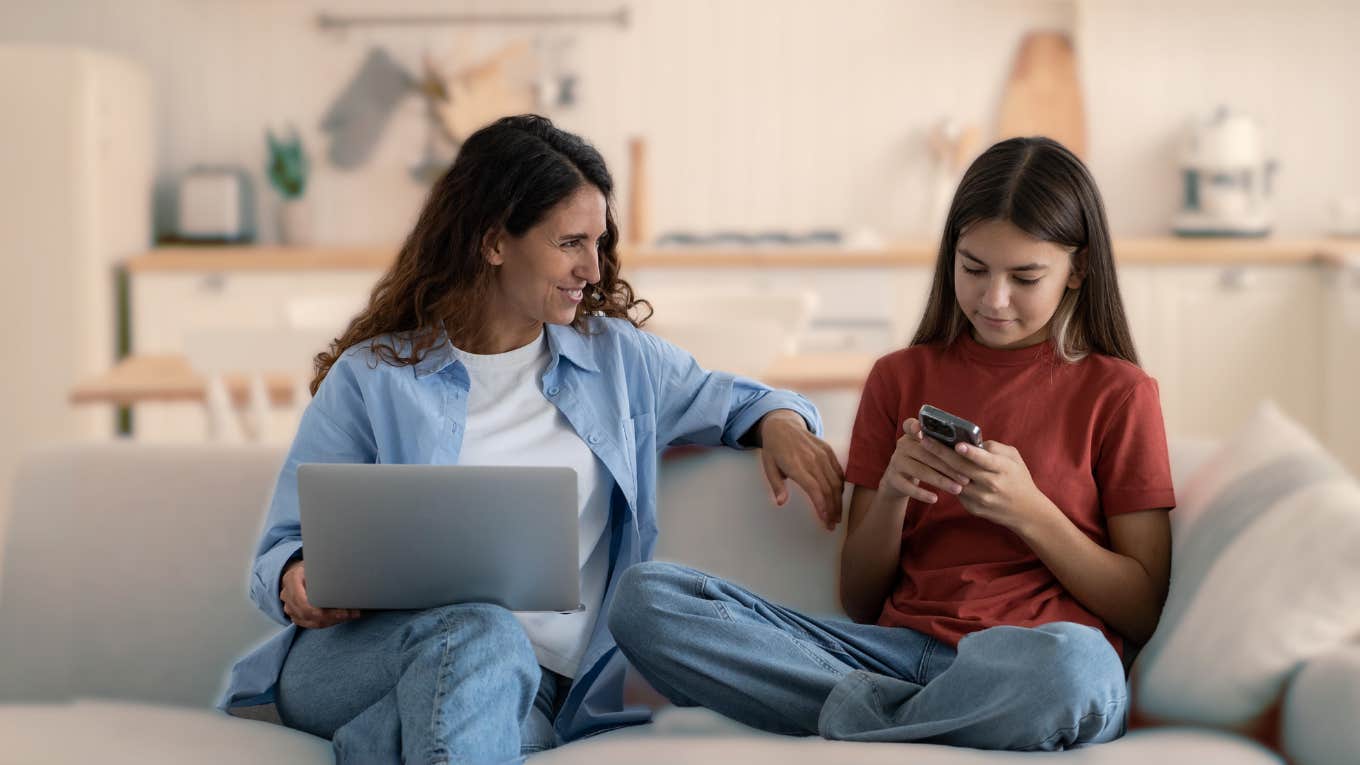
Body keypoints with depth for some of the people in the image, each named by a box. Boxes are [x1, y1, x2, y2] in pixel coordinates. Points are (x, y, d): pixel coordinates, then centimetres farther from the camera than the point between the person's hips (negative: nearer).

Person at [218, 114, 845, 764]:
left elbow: (723, 400, 35)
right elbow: (286, 546, 8)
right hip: (357, 656, -1)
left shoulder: (618, 357, 19)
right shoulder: (371, 377, 8)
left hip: (527, 685, 2)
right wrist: (298, 581, -17)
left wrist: (779, 422, 9)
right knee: (479, 631, -39)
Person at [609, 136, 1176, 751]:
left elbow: (1143, 613, 4)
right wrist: (891, 495, -3)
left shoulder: (1117, 392, 8)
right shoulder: (900, 378, 17)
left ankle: (853, 716, -17)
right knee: (644, 597, -17)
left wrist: (1028, 510, -8)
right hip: (898, 647, 4)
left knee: (1071, 662, -44)